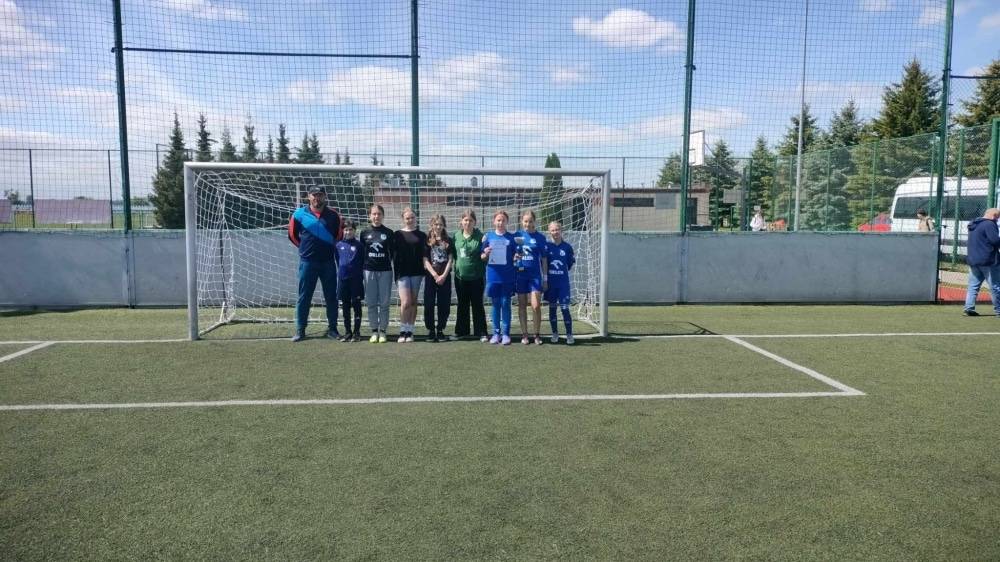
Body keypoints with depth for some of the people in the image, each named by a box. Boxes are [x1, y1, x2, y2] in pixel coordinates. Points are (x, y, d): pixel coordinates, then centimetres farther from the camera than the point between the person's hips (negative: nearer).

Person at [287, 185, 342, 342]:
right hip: (307, 262, -1)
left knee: (331, 297, 6)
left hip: (328, 261, 1)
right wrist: (304, 247, 10)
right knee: (303, 297, 3)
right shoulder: (299, 214, 0)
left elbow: (339, 235, 15)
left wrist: (331, 247, 10)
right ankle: (300, 330, 11)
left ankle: (332, 329, 15)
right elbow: (292, 235, 10)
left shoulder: (333, 215, 3)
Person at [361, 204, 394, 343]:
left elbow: (392, 252, 7)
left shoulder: (388, 232, 4)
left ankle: (383, 331, 8)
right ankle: (374, 331, 9)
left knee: (384, 303, 0)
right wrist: (361, 270, 6)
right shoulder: (365, 233, 5)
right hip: (369, 271, 1)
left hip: (385, 271, -1)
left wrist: (396, 269, 1)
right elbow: (361, 253, 10)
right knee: (371, 303, 2)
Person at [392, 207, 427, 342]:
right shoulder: (397, 235, 6)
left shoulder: (421, 235, 10)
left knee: (413, 302, 5)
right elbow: (394, 255, 2)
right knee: (405, 302, -13)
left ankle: (410, 331, 12)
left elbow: (425, 255, 10)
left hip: (416, 272, 2)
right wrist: (396, 273, -5)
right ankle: (403, 331, -3)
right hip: (402, 272, -2)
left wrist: (425, 271, 1)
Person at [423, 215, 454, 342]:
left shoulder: (448, 241, 8)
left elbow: (451, 260, 2)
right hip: (431, 276, -1)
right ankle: (430, 331, 6)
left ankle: (440, 331, 10)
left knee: (444, 305, 1)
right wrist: (435, 275, -11)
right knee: (429, 304, -2)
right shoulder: (427, 241, 4)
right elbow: (425, 260, -2)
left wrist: (443, 275, -9)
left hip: (445, 277, 1)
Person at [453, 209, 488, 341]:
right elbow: (454, 253, 13)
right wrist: (455, 267, 6)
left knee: (477, 306, 3)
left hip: (476, 277, -3)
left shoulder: (480, 236, -6)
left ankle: (481, 333, 9)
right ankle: (461, 331, 23)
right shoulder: (456, 236, 4)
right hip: (460, 276, 3)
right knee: (462, 306, 13)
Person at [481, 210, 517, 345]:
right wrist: (485, 254, -14)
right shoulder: (488, 236, 5)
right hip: (493, 276, 1)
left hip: (508, 276, -1)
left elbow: (515, 256, 10)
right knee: (495, 305, 7)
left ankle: (505, 333, 8)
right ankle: (496, 333, 15)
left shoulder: (512, 237, 4)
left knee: (506, 304, 2)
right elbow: (482, 257, 7)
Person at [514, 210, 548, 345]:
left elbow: (543, 259, 4)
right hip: (520, 274, 2)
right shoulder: (516, 236, 5)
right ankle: (524, 334, 15)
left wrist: (545, 278, 2)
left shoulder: (540, 237, 2)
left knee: (536, 305, -9)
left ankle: (537, 335, 5)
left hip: (535, 275, -2)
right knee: (522, 305, 6)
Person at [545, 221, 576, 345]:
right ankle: (555, 334, 20)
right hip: (551, 283, 1)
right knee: (552, 308, 8)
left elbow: (569, 265, 10)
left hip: (563, 282, -1)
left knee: (565, 309, -4)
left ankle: (569, 335, 6)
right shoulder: (547, 246, 0)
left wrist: (573, 261, -8)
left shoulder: (567, 247, 0)